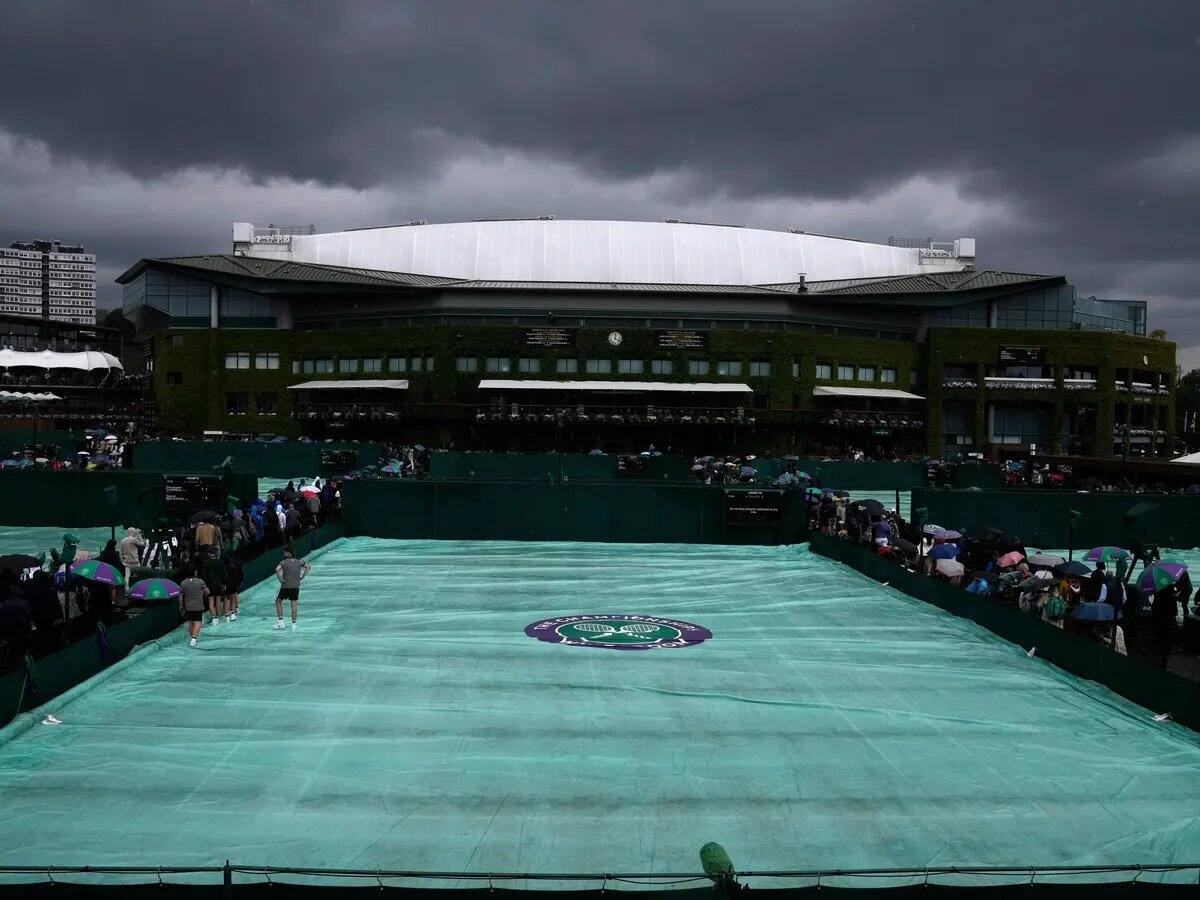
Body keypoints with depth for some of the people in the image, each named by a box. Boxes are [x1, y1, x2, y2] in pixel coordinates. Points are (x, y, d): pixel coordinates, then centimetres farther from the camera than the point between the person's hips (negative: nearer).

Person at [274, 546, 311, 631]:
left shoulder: (284, 562, -9)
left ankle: (280, 621, 14)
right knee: (294, 605, 8)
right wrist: (302, 577, 4)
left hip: (285, 587, -3)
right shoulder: (299, 562, 3)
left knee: (278, 601, 18)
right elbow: (308, 567, 5)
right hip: (296, 587, 3)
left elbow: (277, 569, -24)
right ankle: (294, 624, 7)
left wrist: (280, 579, -14)